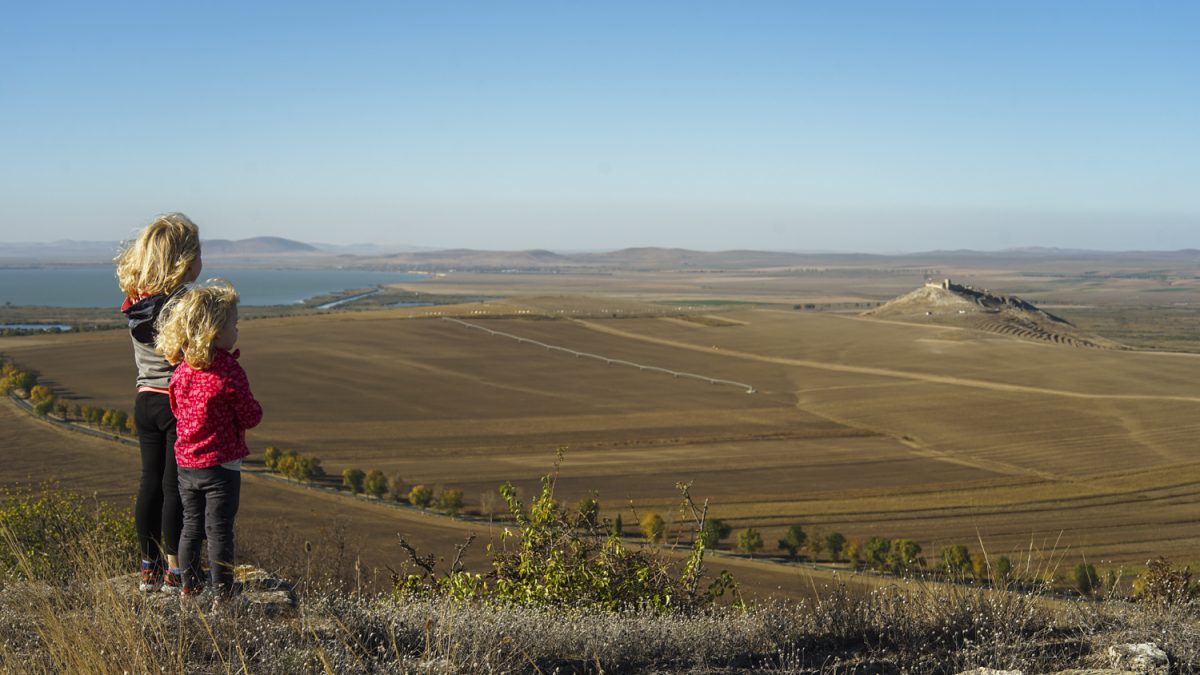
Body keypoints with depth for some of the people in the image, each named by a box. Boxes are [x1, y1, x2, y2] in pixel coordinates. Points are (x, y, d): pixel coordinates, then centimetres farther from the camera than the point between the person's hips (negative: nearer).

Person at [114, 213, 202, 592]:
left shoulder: (135, 302, 5)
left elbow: (143, 359, 12)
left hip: (145, 400, 7)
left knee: (151, 482, 13)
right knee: (175, 486, 1)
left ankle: (149, 568, 21)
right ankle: (174, 571, 9)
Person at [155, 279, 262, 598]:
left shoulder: (181, 371, 0)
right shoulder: (230, 372, -19)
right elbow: (250, 417, -12)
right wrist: (253, 406, 7)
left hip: (186, 463, 6)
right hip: (221, 464, -6)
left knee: (191, 525, 17)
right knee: (219, 530, 1)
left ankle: (190, 585, 27)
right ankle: (222, 591, 8)